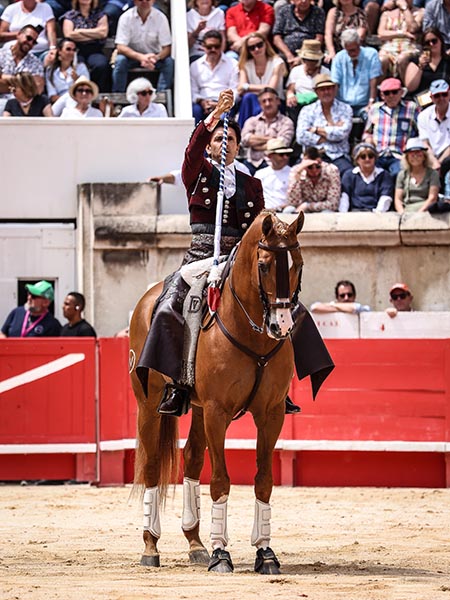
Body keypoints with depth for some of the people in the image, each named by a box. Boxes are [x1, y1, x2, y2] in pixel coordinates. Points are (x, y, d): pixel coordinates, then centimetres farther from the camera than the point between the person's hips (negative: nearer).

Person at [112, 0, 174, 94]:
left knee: (169, 62, -27)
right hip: (132, 55, -1)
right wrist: (141, 57, -38)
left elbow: (167, 48, -13)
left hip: (154, 57, 1)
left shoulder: (160, 17, -13)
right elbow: (120, 47, -20)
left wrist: (157, 57, -37)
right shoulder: (126, 17, -15)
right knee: (120, 60, -31)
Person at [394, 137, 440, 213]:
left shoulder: (432, 173, 9)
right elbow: (398, 199, 12)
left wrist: (420, 212, -18)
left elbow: (432, 198, -2)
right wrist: (402, 213, -9)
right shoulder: (402, 175, 19)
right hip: (406, 210, 2)